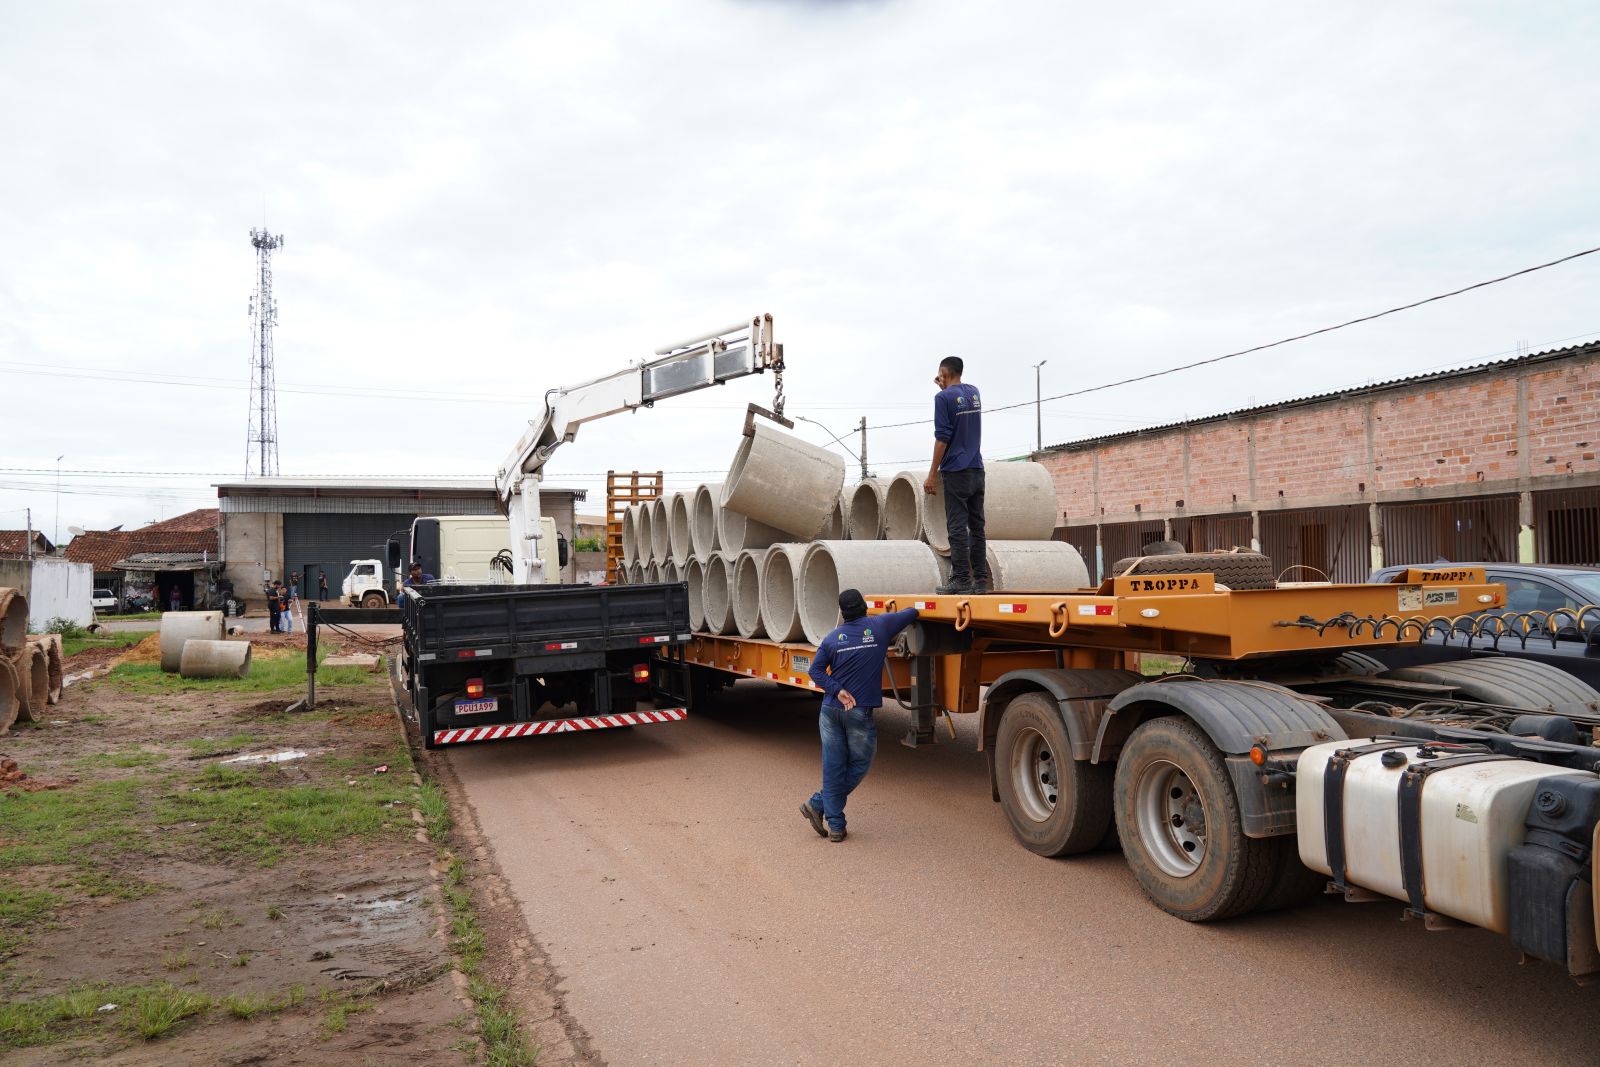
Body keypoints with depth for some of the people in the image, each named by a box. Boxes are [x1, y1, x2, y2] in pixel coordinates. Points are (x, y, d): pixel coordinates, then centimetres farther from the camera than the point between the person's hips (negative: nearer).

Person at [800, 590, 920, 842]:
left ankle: (835, 826, 8)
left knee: (833, 768, 7)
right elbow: (912, 613, 14)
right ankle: (818, 804, 6)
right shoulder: (880, 626, 0)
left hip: (831, 710, 3)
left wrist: (837, 690, -8)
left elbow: (815, 671, -4)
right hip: (860, 712, -3)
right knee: (859, 765, 12)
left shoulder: (832, 638, 5)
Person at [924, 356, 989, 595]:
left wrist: (932, 474, -10)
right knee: (977, 526, 7)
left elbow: (942, 438, -13)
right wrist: (946, 389, 25)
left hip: (956, 470, -6)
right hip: (977, 469, 6)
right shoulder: (974, 393, 12)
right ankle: (980, 580, 7)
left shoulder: (943, 398, -8)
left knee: (957, 527, -5)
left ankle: (961, 580, -6)